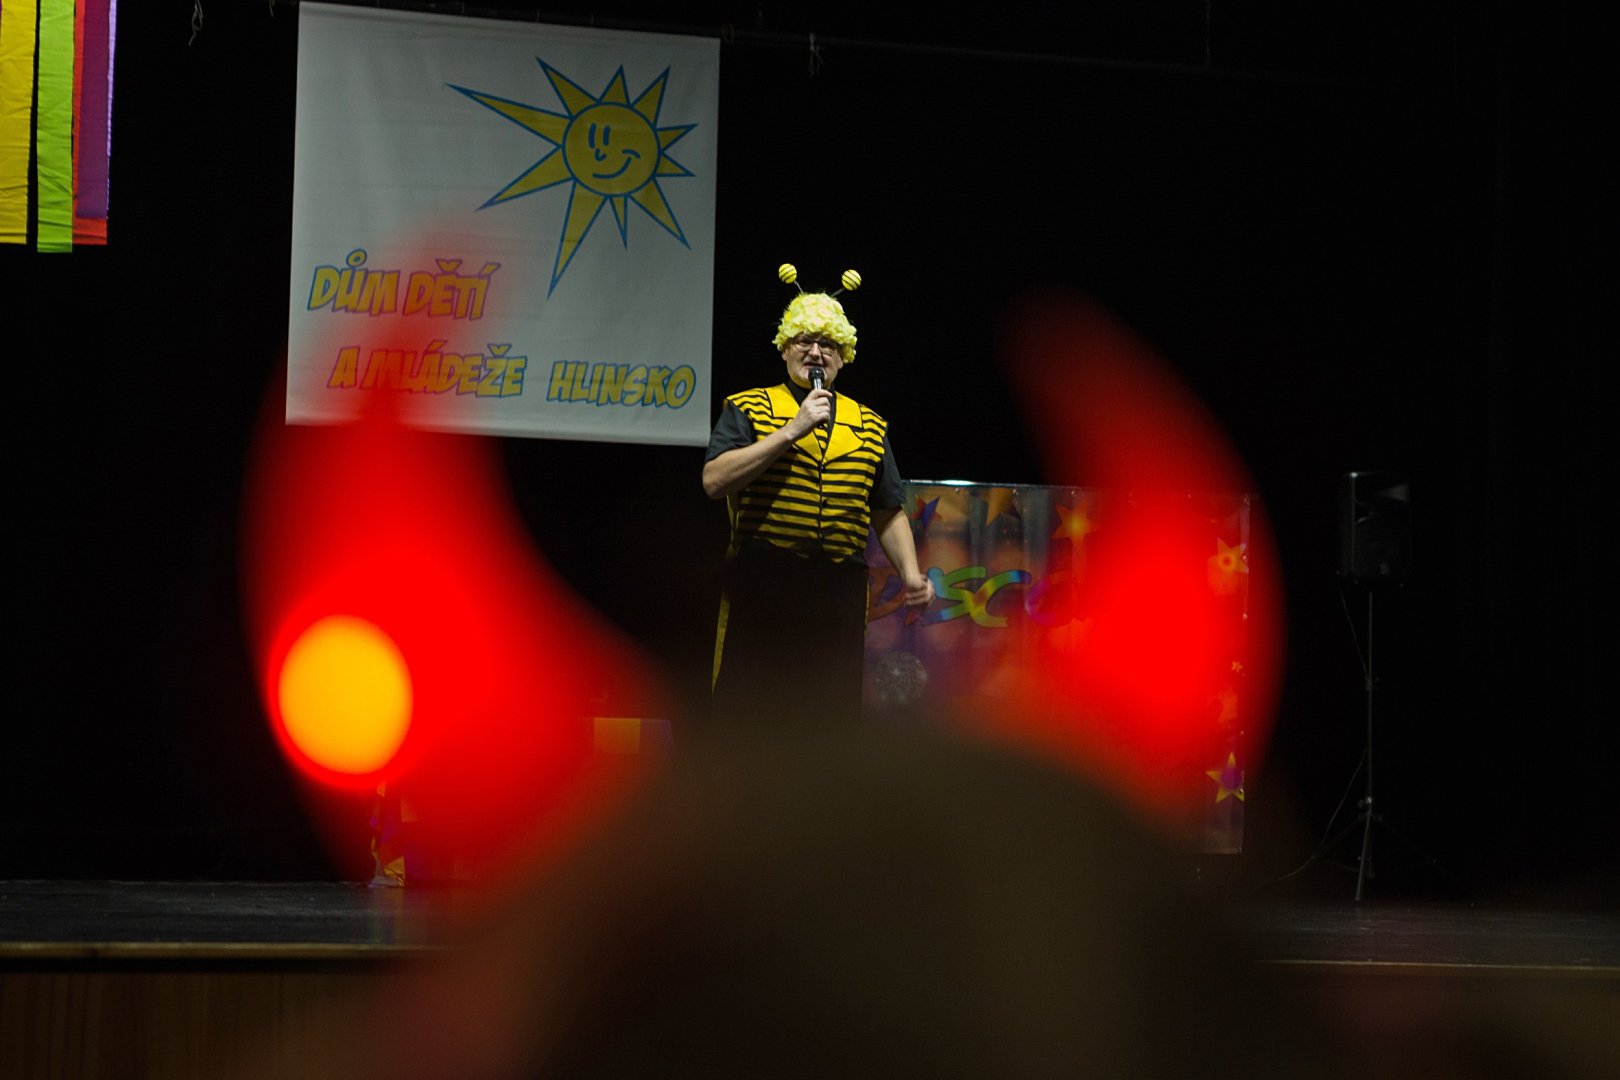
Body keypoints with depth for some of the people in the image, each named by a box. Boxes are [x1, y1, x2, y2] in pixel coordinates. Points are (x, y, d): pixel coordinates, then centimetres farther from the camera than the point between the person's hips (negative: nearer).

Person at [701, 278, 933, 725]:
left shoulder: (869, 426, 17)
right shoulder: (747, 409, 7)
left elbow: (889, 515, 19)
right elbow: (715, 480, -9)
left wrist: (911, 575, 3)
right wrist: (792, 431, -11)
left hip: (840, 592, 3)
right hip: (761, 587, -3)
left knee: (832, 708, 2)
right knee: (748, 707, -4)